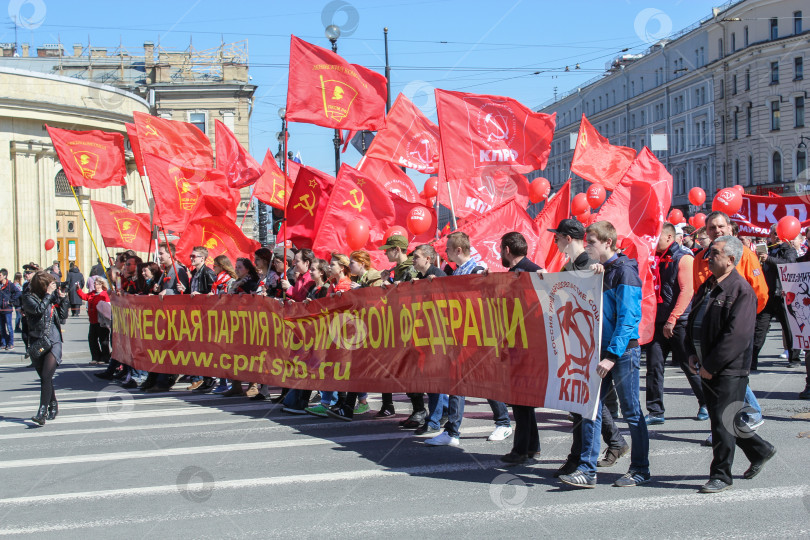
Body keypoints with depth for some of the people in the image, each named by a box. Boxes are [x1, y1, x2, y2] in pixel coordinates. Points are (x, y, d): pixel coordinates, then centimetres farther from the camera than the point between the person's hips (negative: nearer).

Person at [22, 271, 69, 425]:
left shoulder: (53, 296, 7)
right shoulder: (29, 298, -2)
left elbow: (63, 316, 9)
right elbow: (38, 309, -20)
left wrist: (63, 299, 1)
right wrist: (48, 294, -13)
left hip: (54, 342, 0)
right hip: (37, 343, 0)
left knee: (46, 377, -15)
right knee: (44, 378, 11)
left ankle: (42, 413, -20)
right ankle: (53, 405, 32)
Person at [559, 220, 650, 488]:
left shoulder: (624, 271, -13)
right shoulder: (598, 271, 12)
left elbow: (628, 318, -20)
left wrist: (612, 355, -24)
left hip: (623, 352, -8)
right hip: (599, 351, 8)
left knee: (632, 413, 4)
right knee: (590, 409, 4)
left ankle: (640, 470, 16)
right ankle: (587, 470, 7)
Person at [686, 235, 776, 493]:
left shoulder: (741, 290, -15)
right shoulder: (708, 286, 12)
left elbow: (737, 336, -20)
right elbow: (693, 320, 20)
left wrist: (711, 365, -18)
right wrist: (692, 354, 6)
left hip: (729, 369, -9)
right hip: (708, 367, 9)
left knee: (722, 422, -4)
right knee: (721, 419, 16)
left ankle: (721, 475, 8)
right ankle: (760, 450, 35)